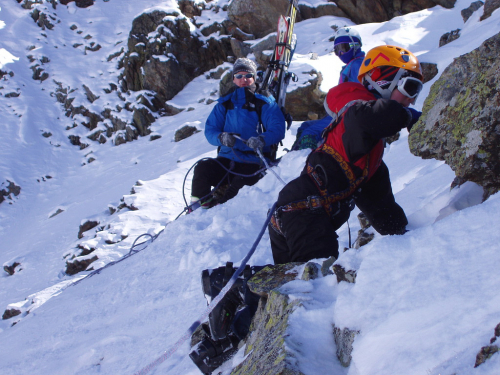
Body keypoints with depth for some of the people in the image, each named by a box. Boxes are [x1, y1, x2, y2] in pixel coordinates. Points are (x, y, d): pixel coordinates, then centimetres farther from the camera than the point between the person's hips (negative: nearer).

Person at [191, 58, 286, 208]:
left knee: (242, 181, -32)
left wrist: (262, 140, -33)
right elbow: (210, 130, 6)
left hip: (254, 163, -3)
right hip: (227, 159, 4)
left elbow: (278, 128, -11)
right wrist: (221, 137, -18)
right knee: (202, 168, -22)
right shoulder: (225, 103, 13)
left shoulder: (264, 103, 2)